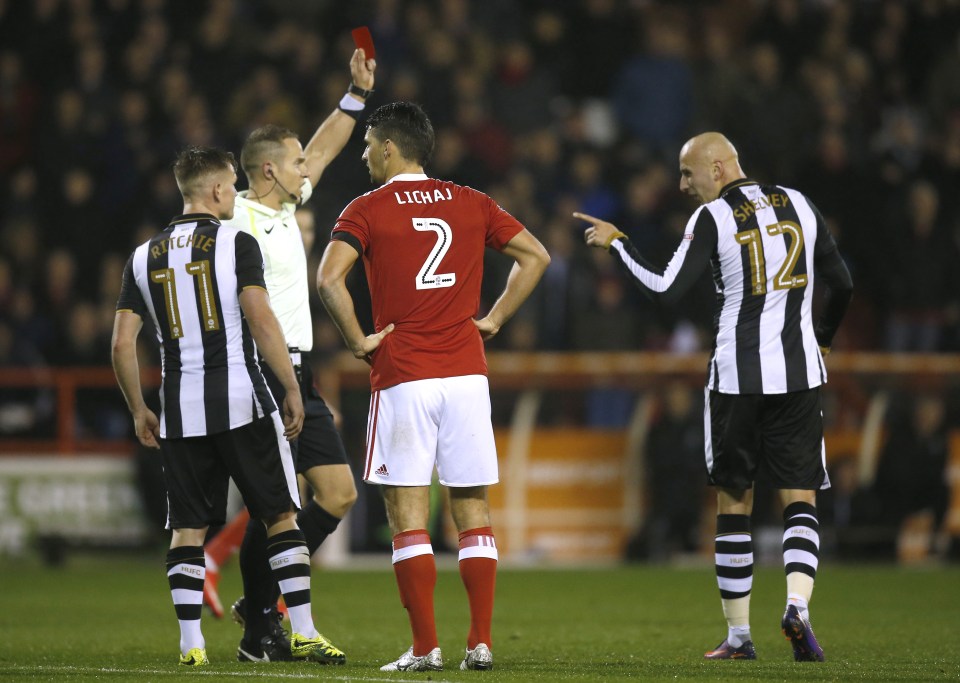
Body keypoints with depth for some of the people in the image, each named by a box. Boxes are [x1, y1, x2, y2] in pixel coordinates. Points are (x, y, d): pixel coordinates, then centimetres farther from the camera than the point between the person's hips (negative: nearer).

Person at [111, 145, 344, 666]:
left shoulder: (144, 257, 10)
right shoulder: (235, 243, -3)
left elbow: (122, 343, 7)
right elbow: (261, 320, -12)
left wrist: (138, 411, 17)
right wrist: (292, 390, -6)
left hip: (179, 410, 4)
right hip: (241, 400, -4)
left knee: (187, 529, 7)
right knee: (280, 516, 3)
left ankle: (190, 643, 2)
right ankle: (303, 632, 0)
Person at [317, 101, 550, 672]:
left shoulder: (368, 210, -3)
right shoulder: (472, 204, 9)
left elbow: (329, 278, -16)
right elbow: (536, 256, 11)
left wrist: (358, 341, -6)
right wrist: (495, 319, 12)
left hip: (402, 376, -4)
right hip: (467, 373, 4)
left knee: (408, 516, 0)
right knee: (474, 512, 8)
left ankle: (426, 648, -4)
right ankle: (482, 643, 5)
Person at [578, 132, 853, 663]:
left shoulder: (713, 218, -6)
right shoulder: (798, 205, 8)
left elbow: (666, 291, -10)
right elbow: (842, 284, 13)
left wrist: (617, 244, 1)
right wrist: (823, 338, 29)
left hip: (737, 377, -3)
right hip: (799, 373, 3)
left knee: (733, 505, 8)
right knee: (799, 500, 3)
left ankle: (738, 636, 11)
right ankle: (797, 604, -22)